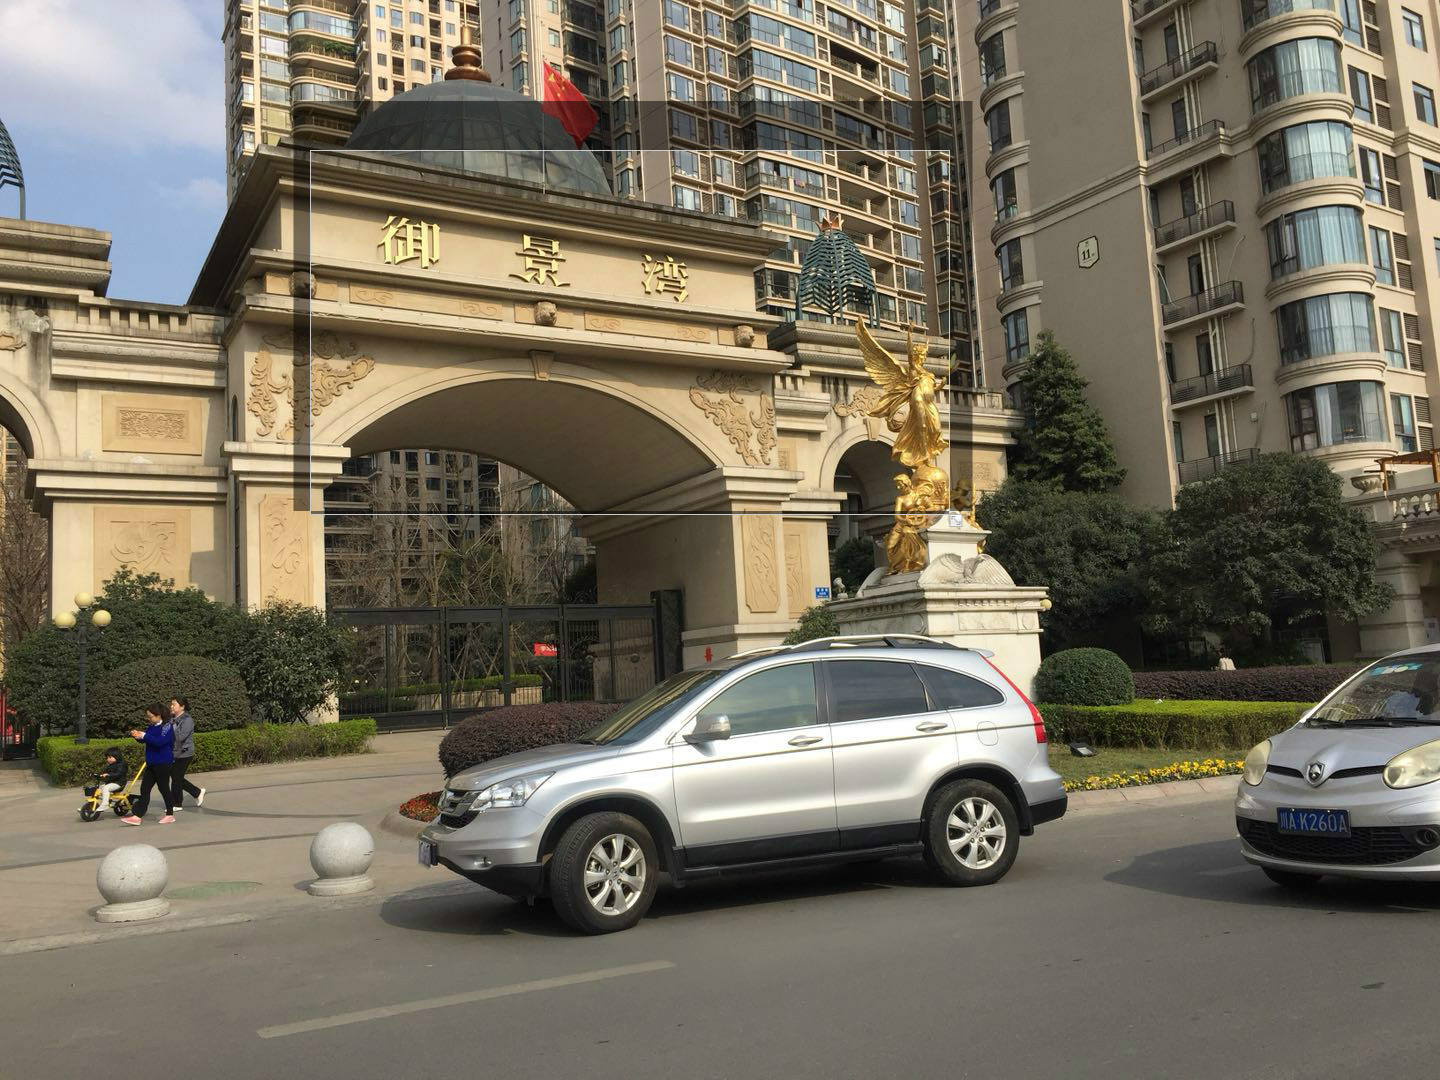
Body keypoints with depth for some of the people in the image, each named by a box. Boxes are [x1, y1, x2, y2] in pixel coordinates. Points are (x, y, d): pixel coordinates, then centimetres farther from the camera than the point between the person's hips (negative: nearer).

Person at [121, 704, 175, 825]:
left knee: (163, 788, 1)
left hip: (163, 763, -8)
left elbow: (160, 741, -26)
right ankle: (137, 816, 6)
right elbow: (145, 739, 14)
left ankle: (170, 815, 13)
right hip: (151, 763, 8)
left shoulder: (167, 726, -13)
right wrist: (137, 735, -6)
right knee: (144, 788, 5)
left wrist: (144, 736, -28)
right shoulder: (151, 726, 9)